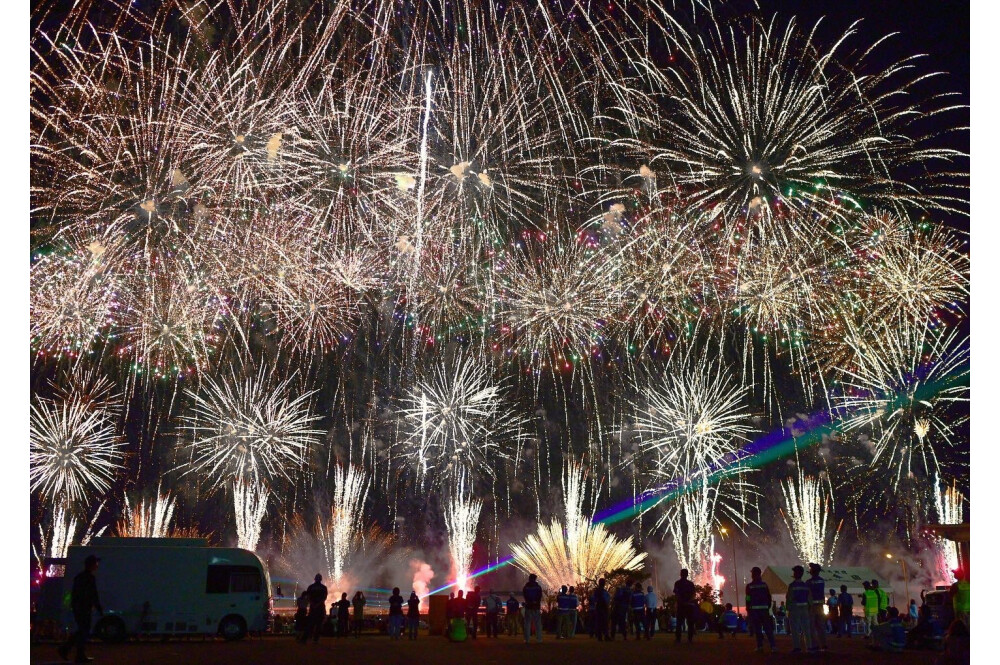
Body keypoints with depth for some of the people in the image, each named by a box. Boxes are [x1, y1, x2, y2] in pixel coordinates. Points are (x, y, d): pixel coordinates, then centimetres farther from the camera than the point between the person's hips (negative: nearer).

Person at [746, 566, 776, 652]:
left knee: (757, 629, 5)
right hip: (765, 609, 3)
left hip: (754, 609, -3)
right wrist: (768, 607, 17)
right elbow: (769, 597, 8)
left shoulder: (749, 586, -4)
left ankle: (760, 646, 4)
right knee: (768, 628, 4)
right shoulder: (764, 584, 6)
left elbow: (748, 599, -4)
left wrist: (748, 610, 3)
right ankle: (772, 646, -4)